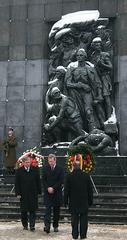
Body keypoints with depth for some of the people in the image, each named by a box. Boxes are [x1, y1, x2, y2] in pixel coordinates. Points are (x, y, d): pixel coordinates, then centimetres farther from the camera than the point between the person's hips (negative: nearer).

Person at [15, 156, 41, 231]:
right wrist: (18, 193, -5)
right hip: (23, 194, 0)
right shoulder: (19, 171, 0)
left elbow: (38, 181, 6)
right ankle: (25, 225, 23)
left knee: (32, 210, -1)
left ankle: (32, 226, 2)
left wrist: (39, 191, 2)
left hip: (33, 194, 0)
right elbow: (17, 183, 1)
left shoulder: (35, 170, 2)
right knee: (24, 211, 8)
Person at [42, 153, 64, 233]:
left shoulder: (60, 169, -2)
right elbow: (43, 180, 4)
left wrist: (53, 188, -13)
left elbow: (61, 181, -6)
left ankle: (55, 226, 17)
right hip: (47, 192, 0)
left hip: (57, 192, 0)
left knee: (56, 209, 7)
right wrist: (47, 188, -10)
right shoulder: (45, 169, 5)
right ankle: (47, 225, -19)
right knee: (48, 209, -11)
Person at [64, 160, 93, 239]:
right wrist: (90, 200, 10)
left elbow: (66, 190, -2)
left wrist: (66, 201, 6)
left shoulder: (69, 176, -5)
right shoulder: (86, 176, -3)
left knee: (74, 219, 7)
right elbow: (90, 190, 2)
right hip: (84, 201, 0)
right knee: (83, 219, 7)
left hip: (73, 202, 0)